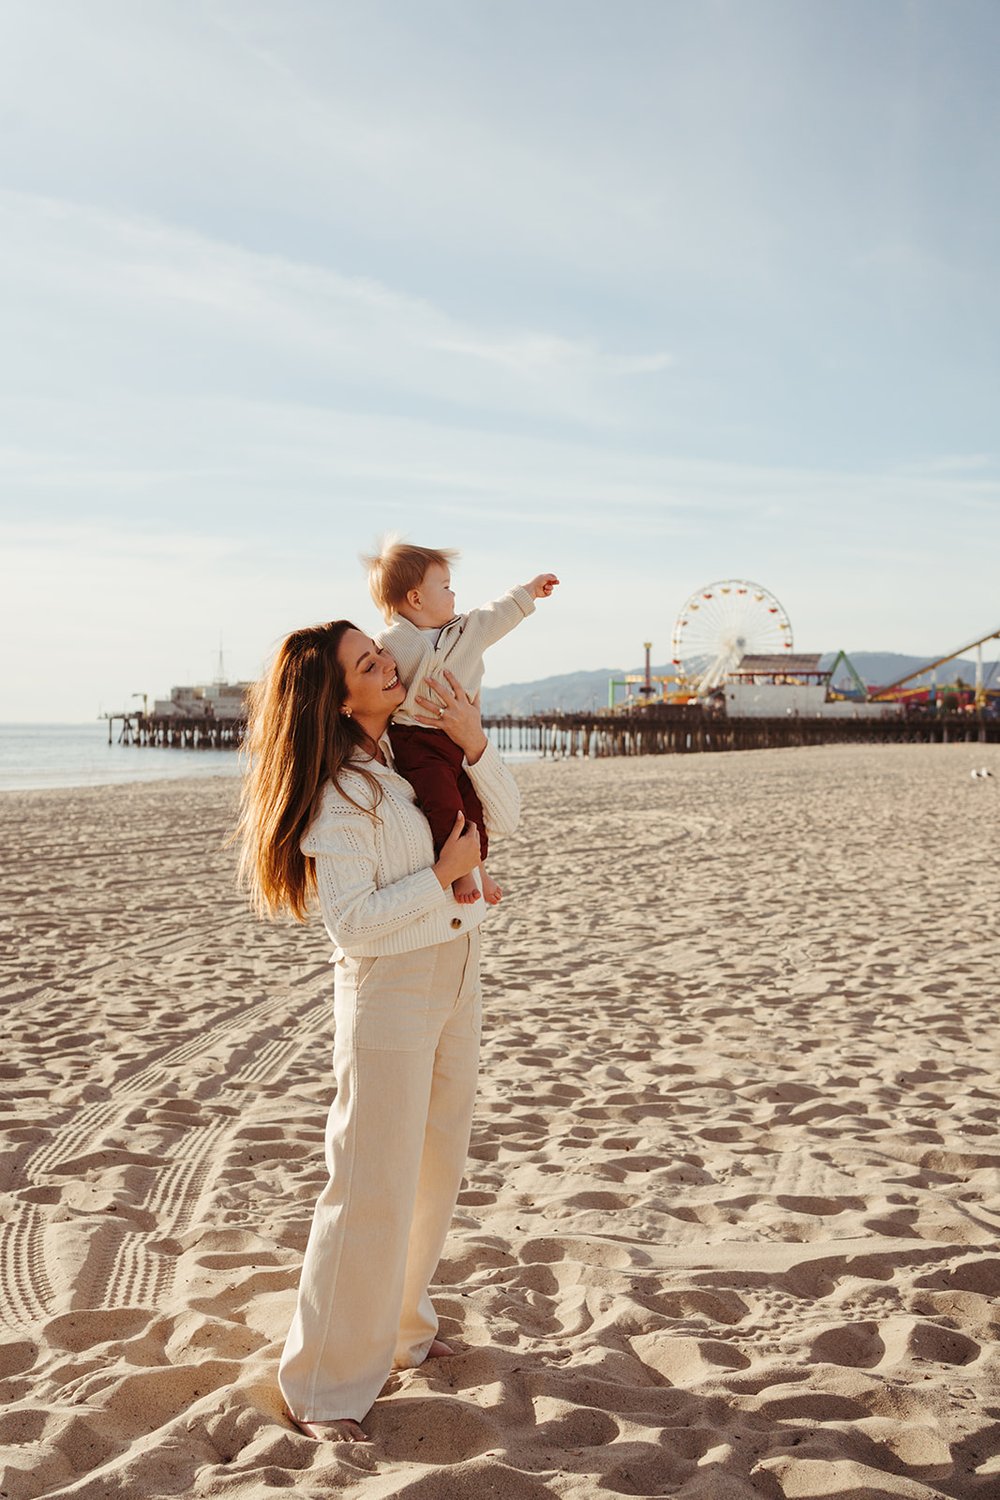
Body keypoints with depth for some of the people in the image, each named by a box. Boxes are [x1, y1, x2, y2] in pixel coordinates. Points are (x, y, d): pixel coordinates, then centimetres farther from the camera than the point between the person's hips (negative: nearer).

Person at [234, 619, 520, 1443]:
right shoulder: (337, 792, -19)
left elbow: (507, 815, 4)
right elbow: (354, 922, -22)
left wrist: (474, 742, -12)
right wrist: (444, 876, -17)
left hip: (455, 976, 8)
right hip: (388, 988, -8)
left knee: (437, 1167, 18)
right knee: (374, 1186, -3)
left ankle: (399, 1323, 38)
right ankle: (326, 1382, 12)